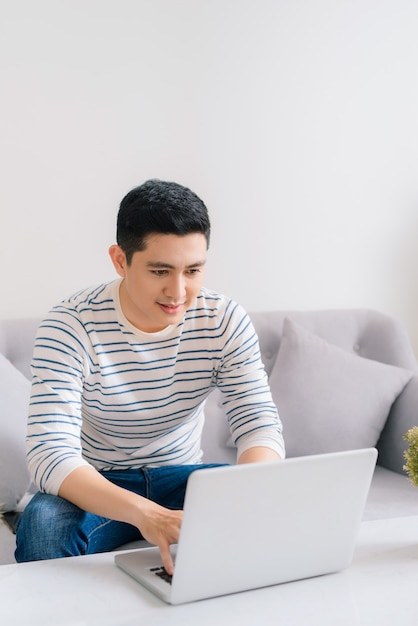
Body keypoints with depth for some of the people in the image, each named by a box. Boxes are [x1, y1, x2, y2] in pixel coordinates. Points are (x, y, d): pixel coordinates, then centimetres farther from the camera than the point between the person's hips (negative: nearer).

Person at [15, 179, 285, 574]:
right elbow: (50, 454, -31)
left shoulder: (226, 322, -11)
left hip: (182, 478, 3)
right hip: (98, 488, -2)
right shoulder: (70, 326, -22)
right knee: (44, 523, -35)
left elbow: (260, 426, -15)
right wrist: (144, 513, -50)